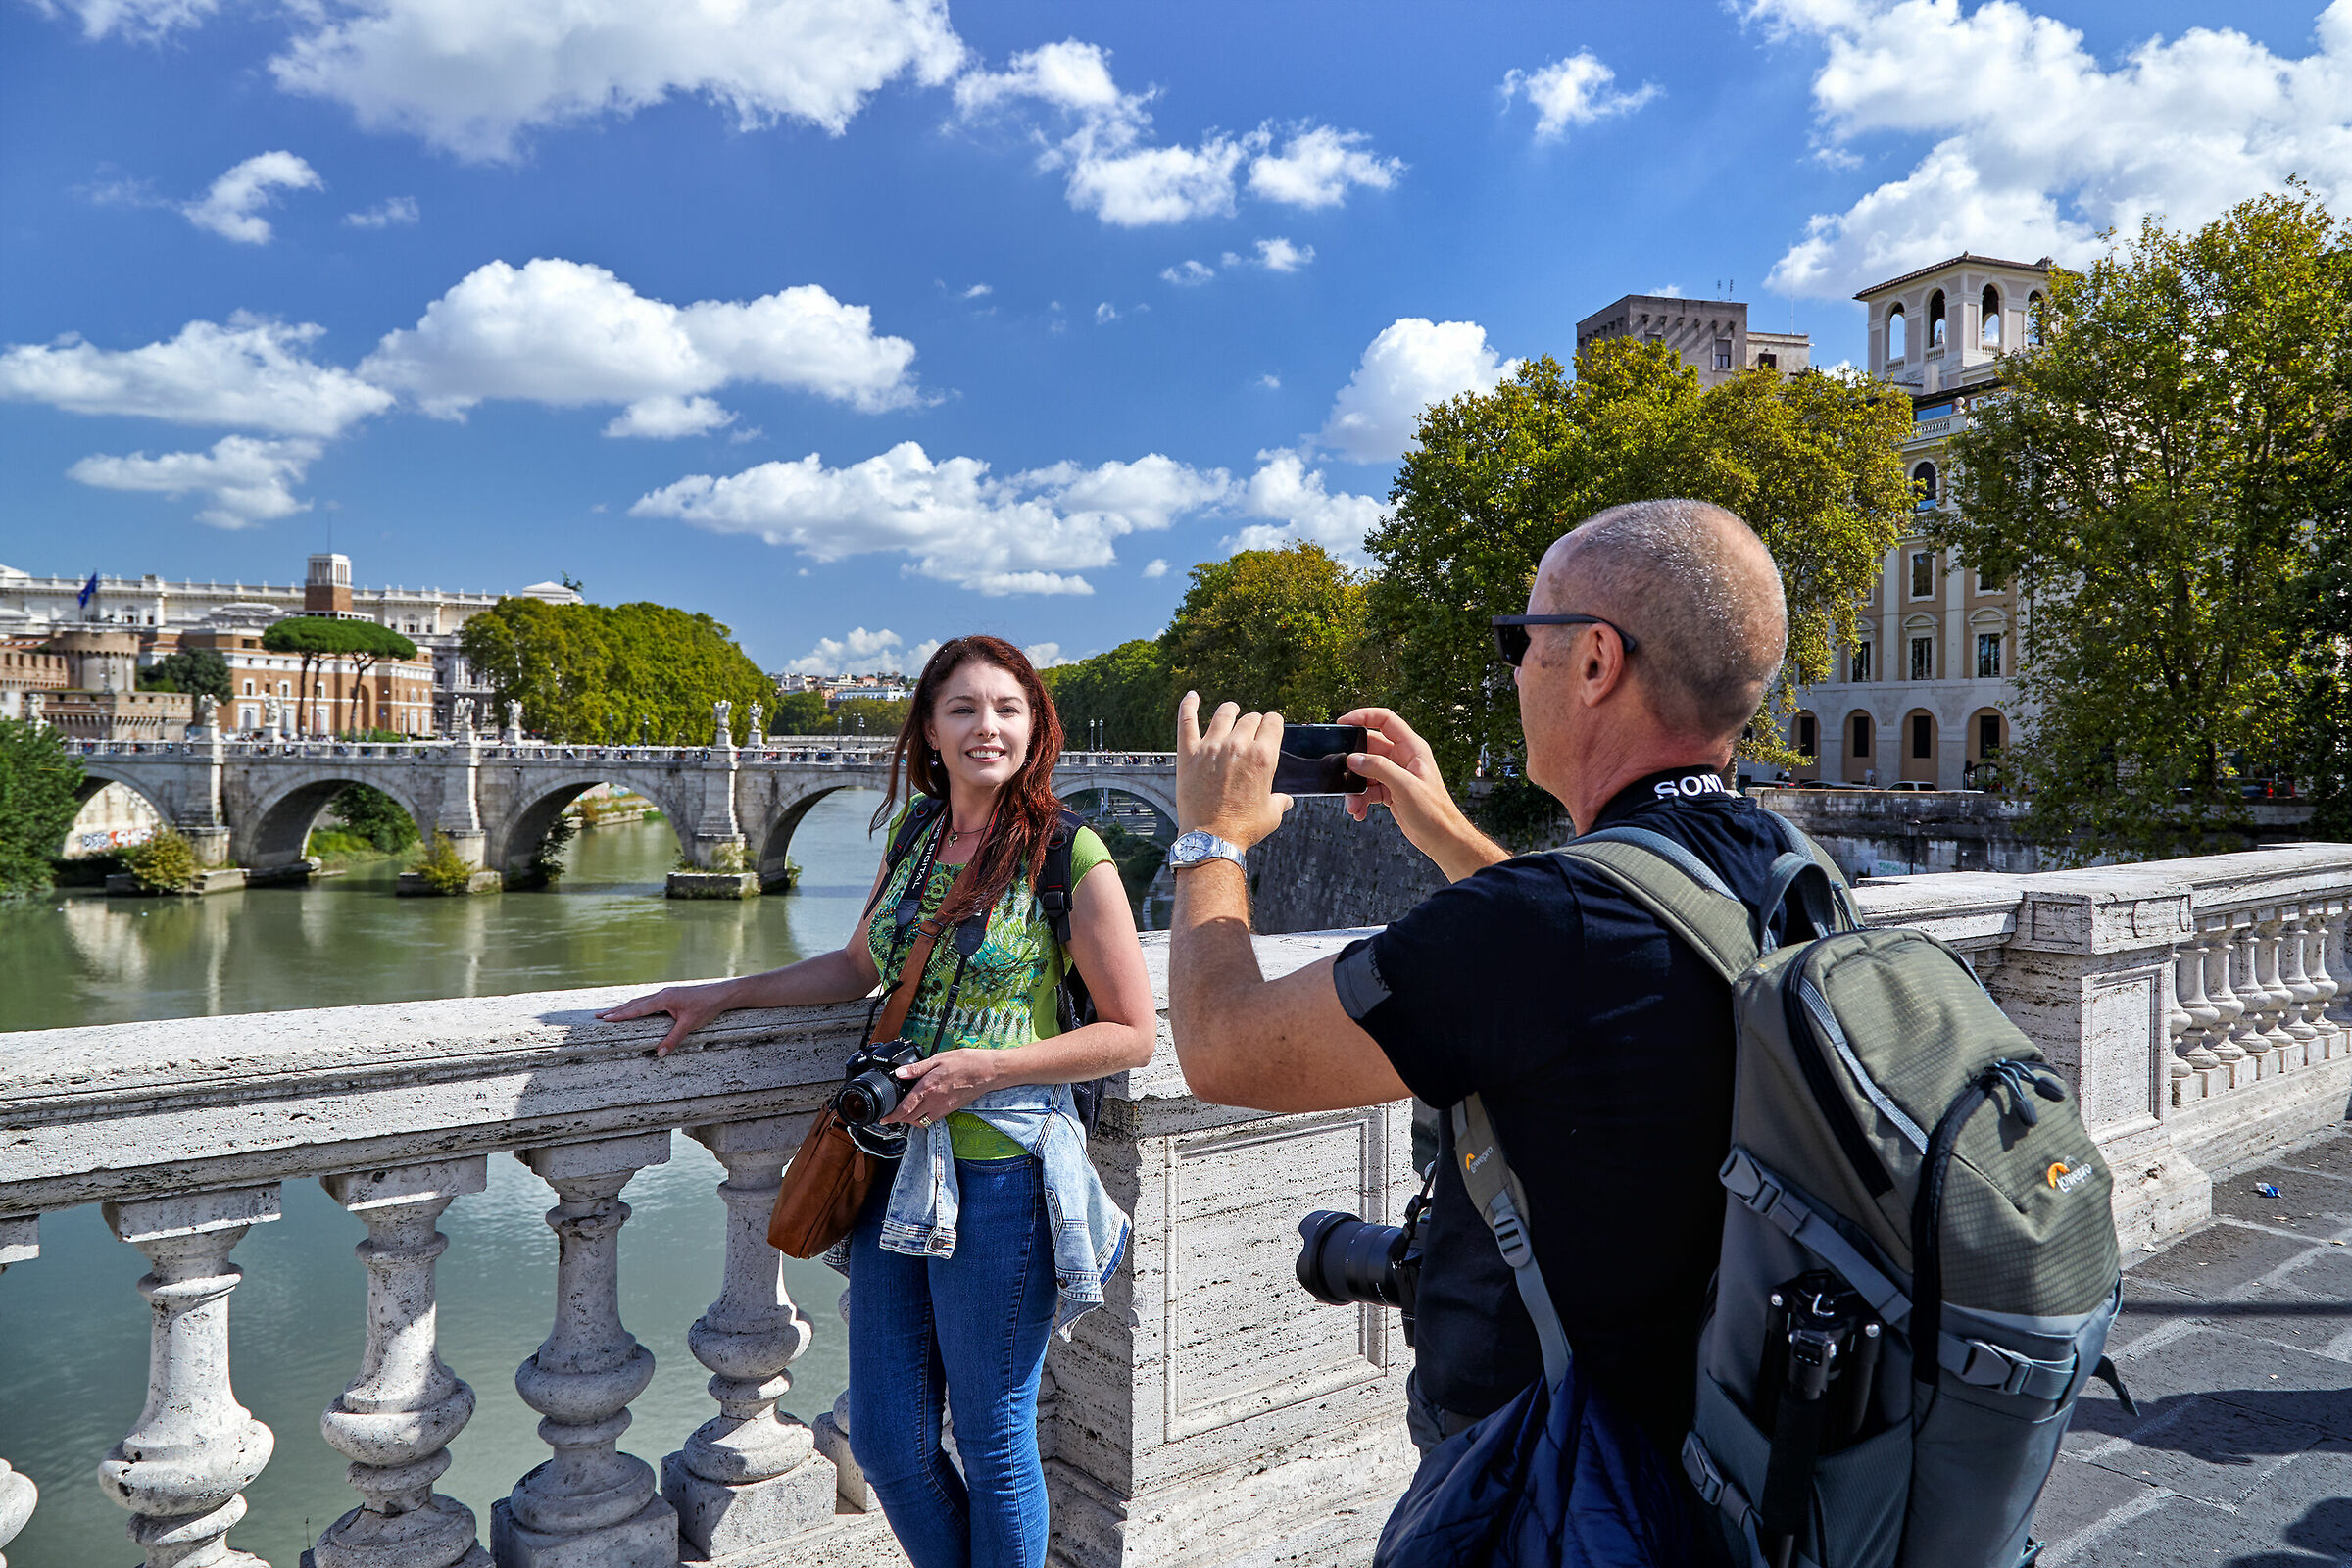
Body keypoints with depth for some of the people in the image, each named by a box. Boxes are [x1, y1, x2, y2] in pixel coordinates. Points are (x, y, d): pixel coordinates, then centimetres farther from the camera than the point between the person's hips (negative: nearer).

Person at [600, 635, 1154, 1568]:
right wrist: (722, 995, 17)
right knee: (884, 1442, 16)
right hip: (896, 1164, 6)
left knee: (993, 1444, 10)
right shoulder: (913, 838, 6)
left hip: (1000, 1176, -6)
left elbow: (1132, 1034, -8)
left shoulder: (1071, 855, -12)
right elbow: (859, 968, 22)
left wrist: (993, 1067, -17)